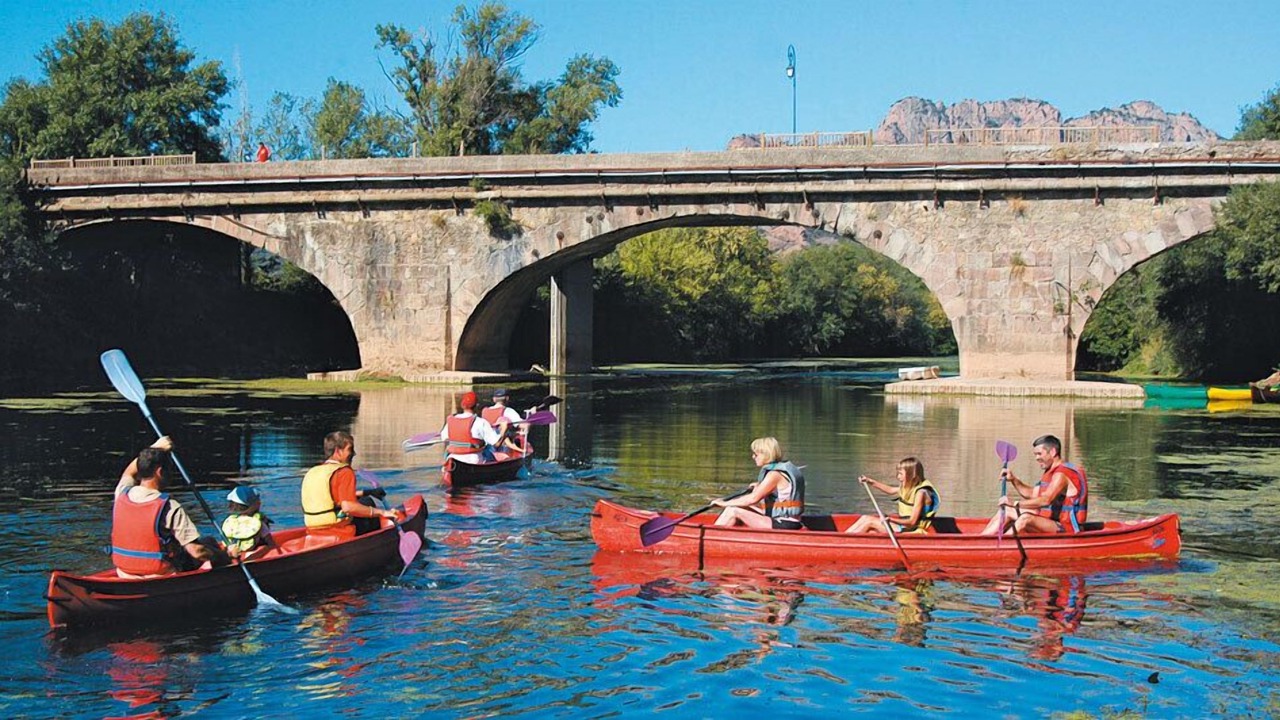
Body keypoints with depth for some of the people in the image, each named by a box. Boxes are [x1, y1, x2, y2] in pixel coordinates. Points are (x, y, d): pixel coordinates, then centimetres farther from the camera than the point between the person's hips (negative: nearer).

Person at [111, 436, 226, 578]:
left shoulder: (122, 495, -5)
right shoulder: (170, 508, -22)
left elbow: (129, 473, 23)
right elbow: (196, 551, -22)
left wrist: (155, 447, 26)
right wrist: (224, 558, -6)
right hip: (161, 578, -6)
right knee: (209, 542, 16)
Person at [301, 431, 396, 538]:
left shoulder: (311, 472, 14)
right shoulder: (344, 472, -10)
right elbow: (348, 507, -23)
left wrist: (363, 493, 30)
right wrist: (381, 512, -16)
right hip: (340, 533, -8)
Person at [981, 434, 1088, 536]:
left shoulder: (1061, 474, -18)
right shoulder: (1051, 472, 15)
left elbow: (1045, 500, -31)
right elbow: (1032, 494, 20)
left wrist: (1015, 503, -32)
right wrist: (1013, 480, 5)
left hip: (1067, 528, -11)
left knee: (1026, 518, -35)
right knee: (1008, 511, 11)